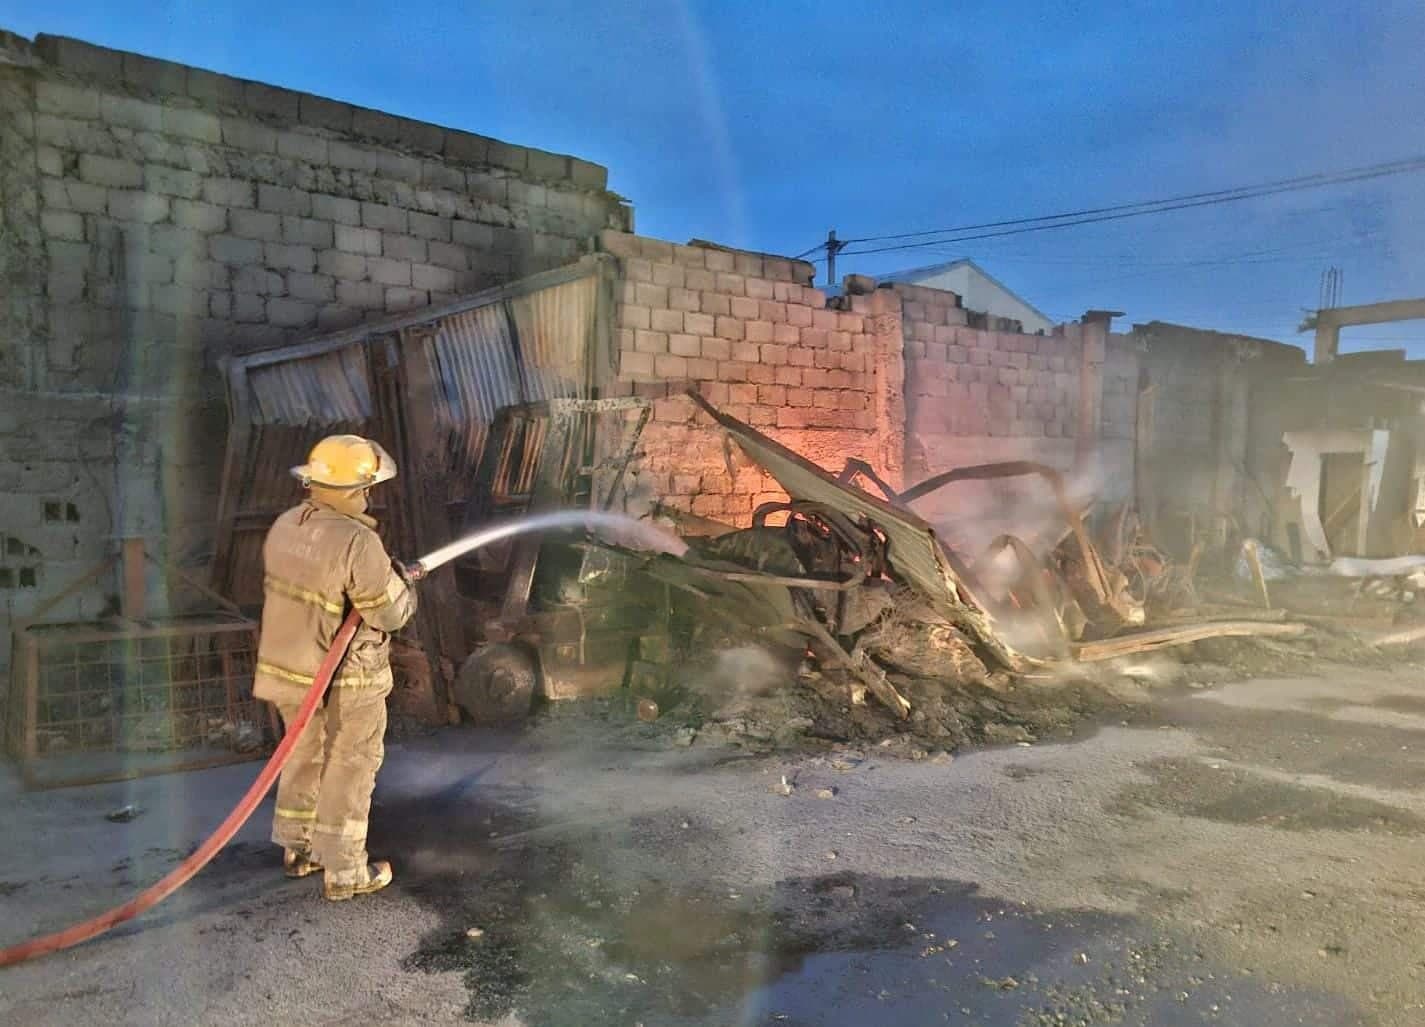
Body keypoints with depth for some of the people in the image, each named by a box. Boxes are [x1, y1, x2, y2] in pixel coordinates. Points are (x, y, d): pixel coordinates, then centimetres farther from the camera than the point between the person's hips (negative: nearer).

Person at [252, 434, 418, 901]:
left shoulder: (285, 526, -3)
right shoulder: (358, 542, -27)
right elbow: (390, 614, -20)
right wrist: (403, 583, 2)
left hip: (291, 663, 7)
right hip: (346, 676, -7)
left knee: (304, 755, 23)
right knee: (349, 770, 8)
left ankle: (298, 849, 39)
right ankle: (343, 872, 20)